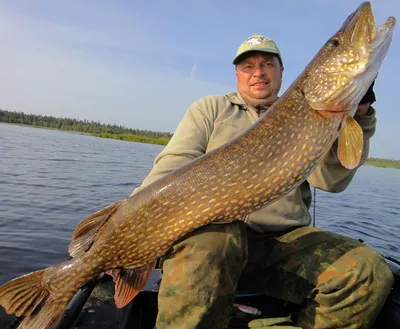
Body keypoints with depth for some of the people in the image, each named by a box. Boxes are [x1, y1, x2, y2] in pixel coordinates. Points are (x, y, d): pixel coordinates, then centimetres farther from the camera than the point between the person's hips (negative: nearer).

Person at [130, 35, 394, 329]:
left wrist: (358, 117, -11)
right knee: (210, 239, -36)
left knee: (371, 274, -16)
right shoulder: (210, 108, 13)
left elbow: (331, 180, 4)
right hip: (214, 226, -3)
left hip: (286, 239, 4)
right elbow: (174, 163, 0)